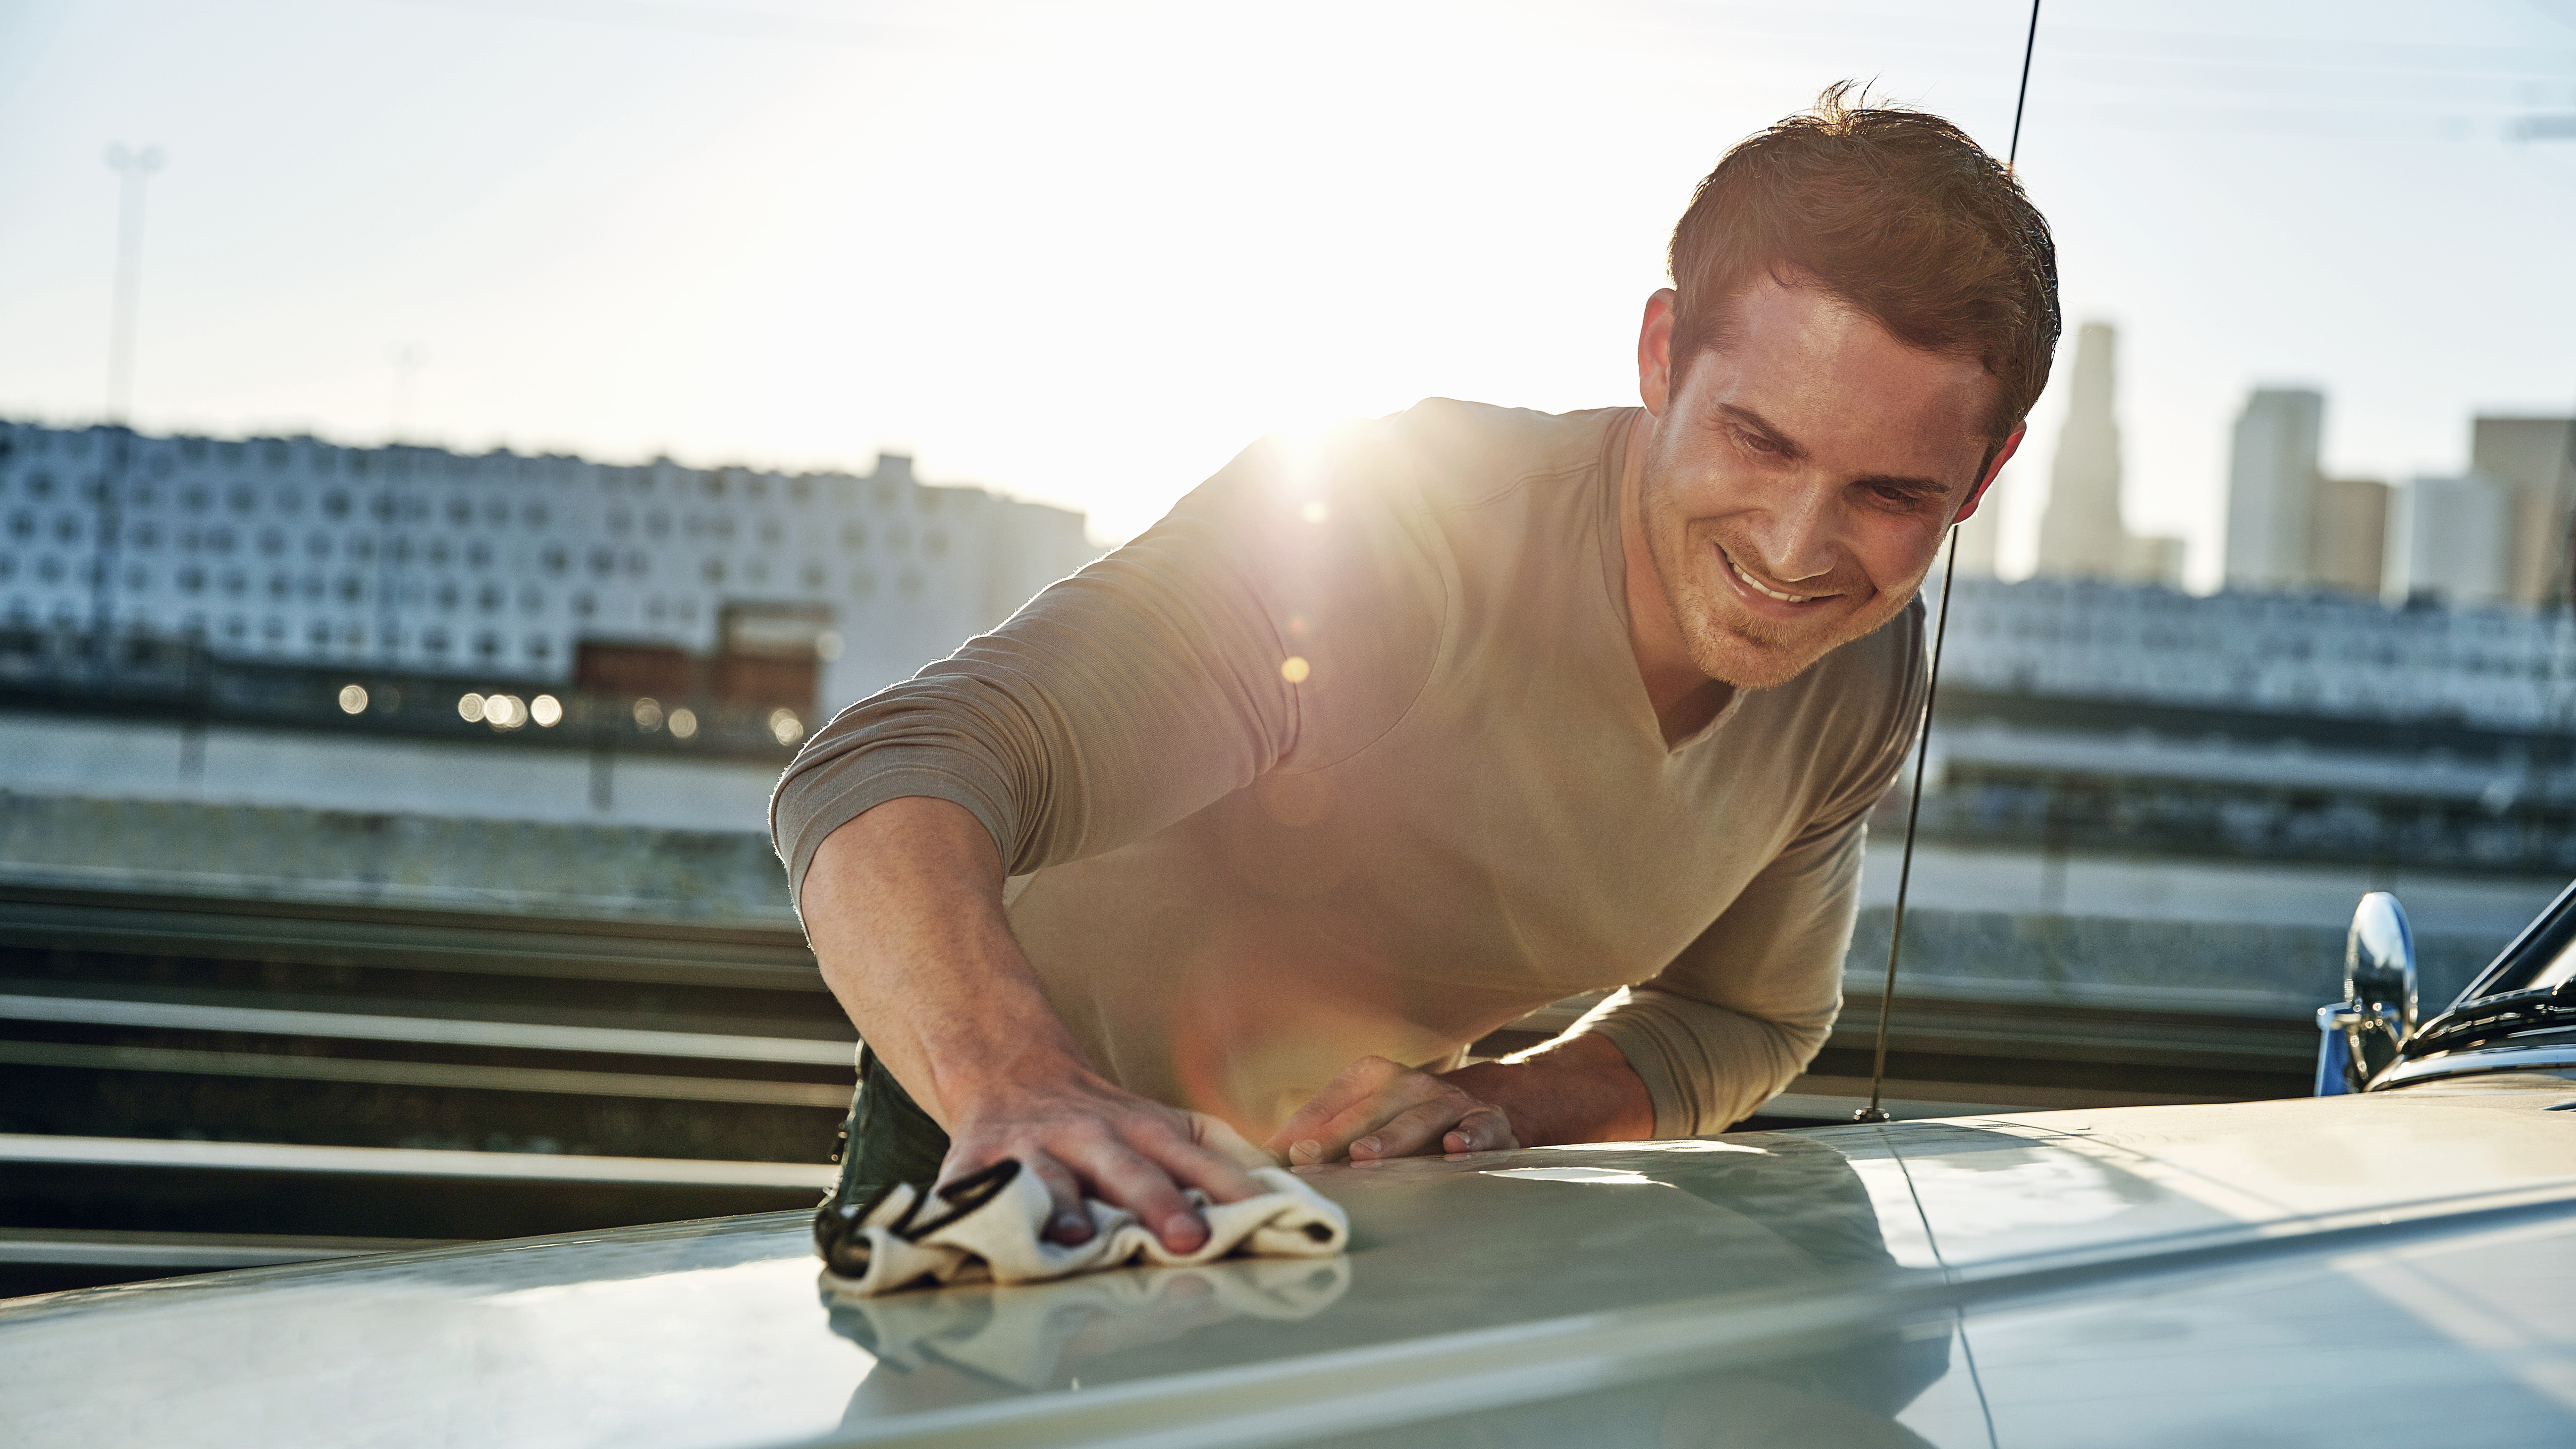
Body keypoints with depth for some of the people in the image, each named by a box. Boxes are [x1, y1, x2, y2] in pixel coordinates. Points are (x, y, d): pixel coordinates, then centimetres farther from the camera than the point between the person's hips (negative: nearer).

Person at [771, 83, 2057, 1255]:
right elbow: (891, 775, -42)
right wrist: (1017, 1081, -62)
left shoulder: (1861, 687, -12)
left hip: (1339, 1163, 5)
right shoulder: (1382, 519, -33)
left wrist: (1501, 1108, -16)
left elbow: (1748, 1013, 5)